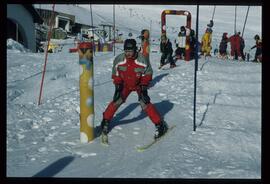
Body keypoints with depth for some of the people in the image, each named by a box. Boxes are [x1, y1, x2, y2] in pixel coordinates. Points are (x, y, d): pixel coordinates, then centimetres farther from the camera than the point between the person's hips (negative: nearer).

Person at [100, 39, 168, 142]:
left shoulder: (142, 60, -27)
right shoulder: (118, 60, -21)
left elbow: (147, 74, -11)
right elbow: (116, 74, -4)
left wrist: (144, 88, -15)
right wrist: (118, 87, -9)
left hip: (139, 85, -2)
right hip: (125, 84, 2)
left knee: (145, 103, -16)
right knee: (116, 101, -9)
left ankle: (160, 124, -6)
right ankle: (106, 121, 12)